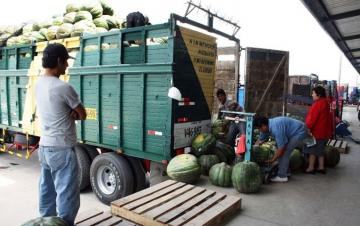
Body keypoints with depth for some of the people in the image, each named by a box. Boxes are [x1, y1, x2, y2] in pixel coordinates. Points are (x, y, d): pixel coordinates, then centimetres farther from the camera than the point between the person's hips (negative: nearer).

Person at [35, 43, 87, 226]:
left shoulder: (39, 84, 6)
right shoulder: (63, 87, -20)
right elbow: (83, 115, -9)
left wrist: (71, 112, -7)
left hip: (44, 146, 9)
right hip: (62, 150, -9)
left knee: (47, 190, 20)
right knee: (67, 195, 0)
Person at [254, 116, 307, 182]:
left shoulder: (276, 128, -34)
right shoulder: (266, 126, -6)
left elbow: (281, 148, -27)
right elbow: (260, 140, 10)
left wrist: (272, 160, -14)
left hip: (299, 131, -10)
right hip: (292, 131, 10)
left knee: (284, 151, -14)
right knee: (283, 150, 10)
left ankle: (282, 176, -6)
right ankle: (285, 171, 23)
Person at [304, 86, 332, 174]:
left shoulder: (318, 104, -20)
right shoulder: (326, 103, 11)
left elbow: (312, 118, -21)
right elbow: (329, 117, 18)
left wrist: (307, 128, -14)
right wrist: (330, 129, 24)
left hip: (317, 131, -9)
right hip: (324, 131, 9)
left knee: (312, 150, 1)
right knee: (320, 150, 18)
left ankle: (311, 168, 7)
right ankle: (321, 167, 24)